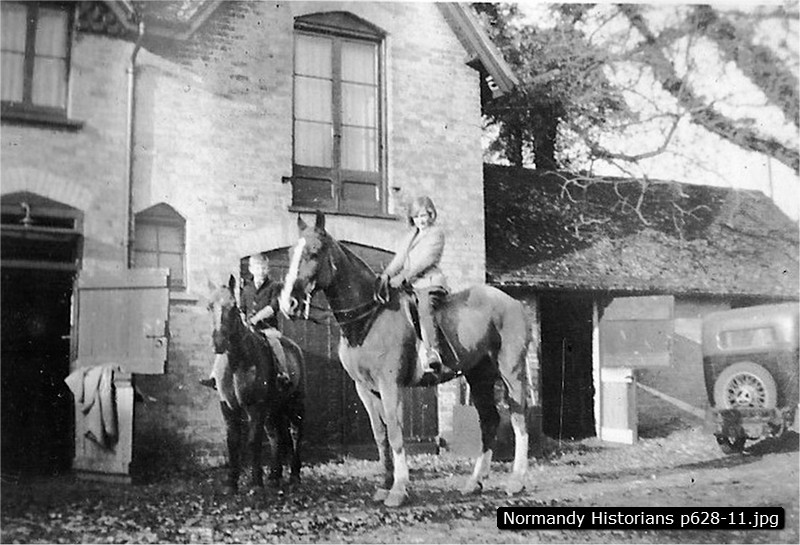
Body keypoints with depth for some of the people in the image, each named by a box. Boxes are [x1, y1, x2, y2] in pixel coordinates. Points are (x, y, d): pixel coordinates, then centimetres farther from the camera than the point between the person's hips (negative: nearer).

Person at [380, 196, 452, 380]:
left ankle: (433, 354, -43)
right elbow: (400, 258, 13)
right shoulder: (410, 235, 24)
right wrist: (387, 274, -7)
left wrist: (403, 277, -21)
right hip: (410, 284, 9)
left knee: (424, 309, -33)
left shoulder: (436, 233, 1)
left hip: (430, 283, -9)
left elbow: (424, 260, -11)